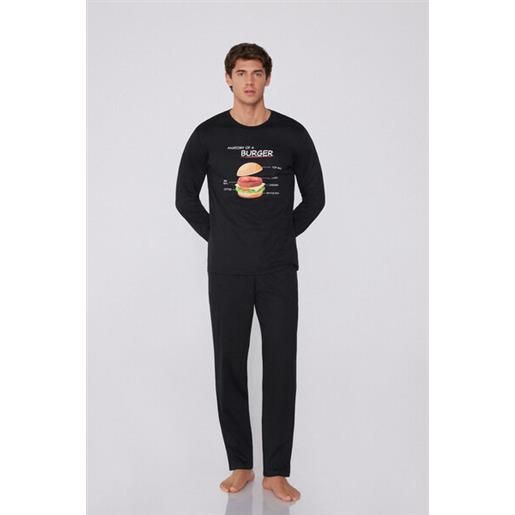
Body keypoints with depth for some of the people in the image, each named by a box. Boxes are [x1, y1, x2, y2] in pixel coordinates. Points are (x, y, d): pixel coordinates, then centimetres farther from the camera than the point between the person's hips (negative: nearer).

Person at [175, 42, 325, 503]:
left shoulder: (292, 133, 2)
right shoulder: (208, 134, 2)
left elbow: (314, 197, 9)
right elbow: (186, 196, 8)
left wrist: (283, 236, 6)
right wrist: (218, 236, 5)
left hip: (279, 268, 0)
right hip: (227, 270, 1)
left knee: (281, 366, 0)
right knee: (230, 365, 5)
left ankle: (276, 471, 12)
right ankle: (240, 465, 20)